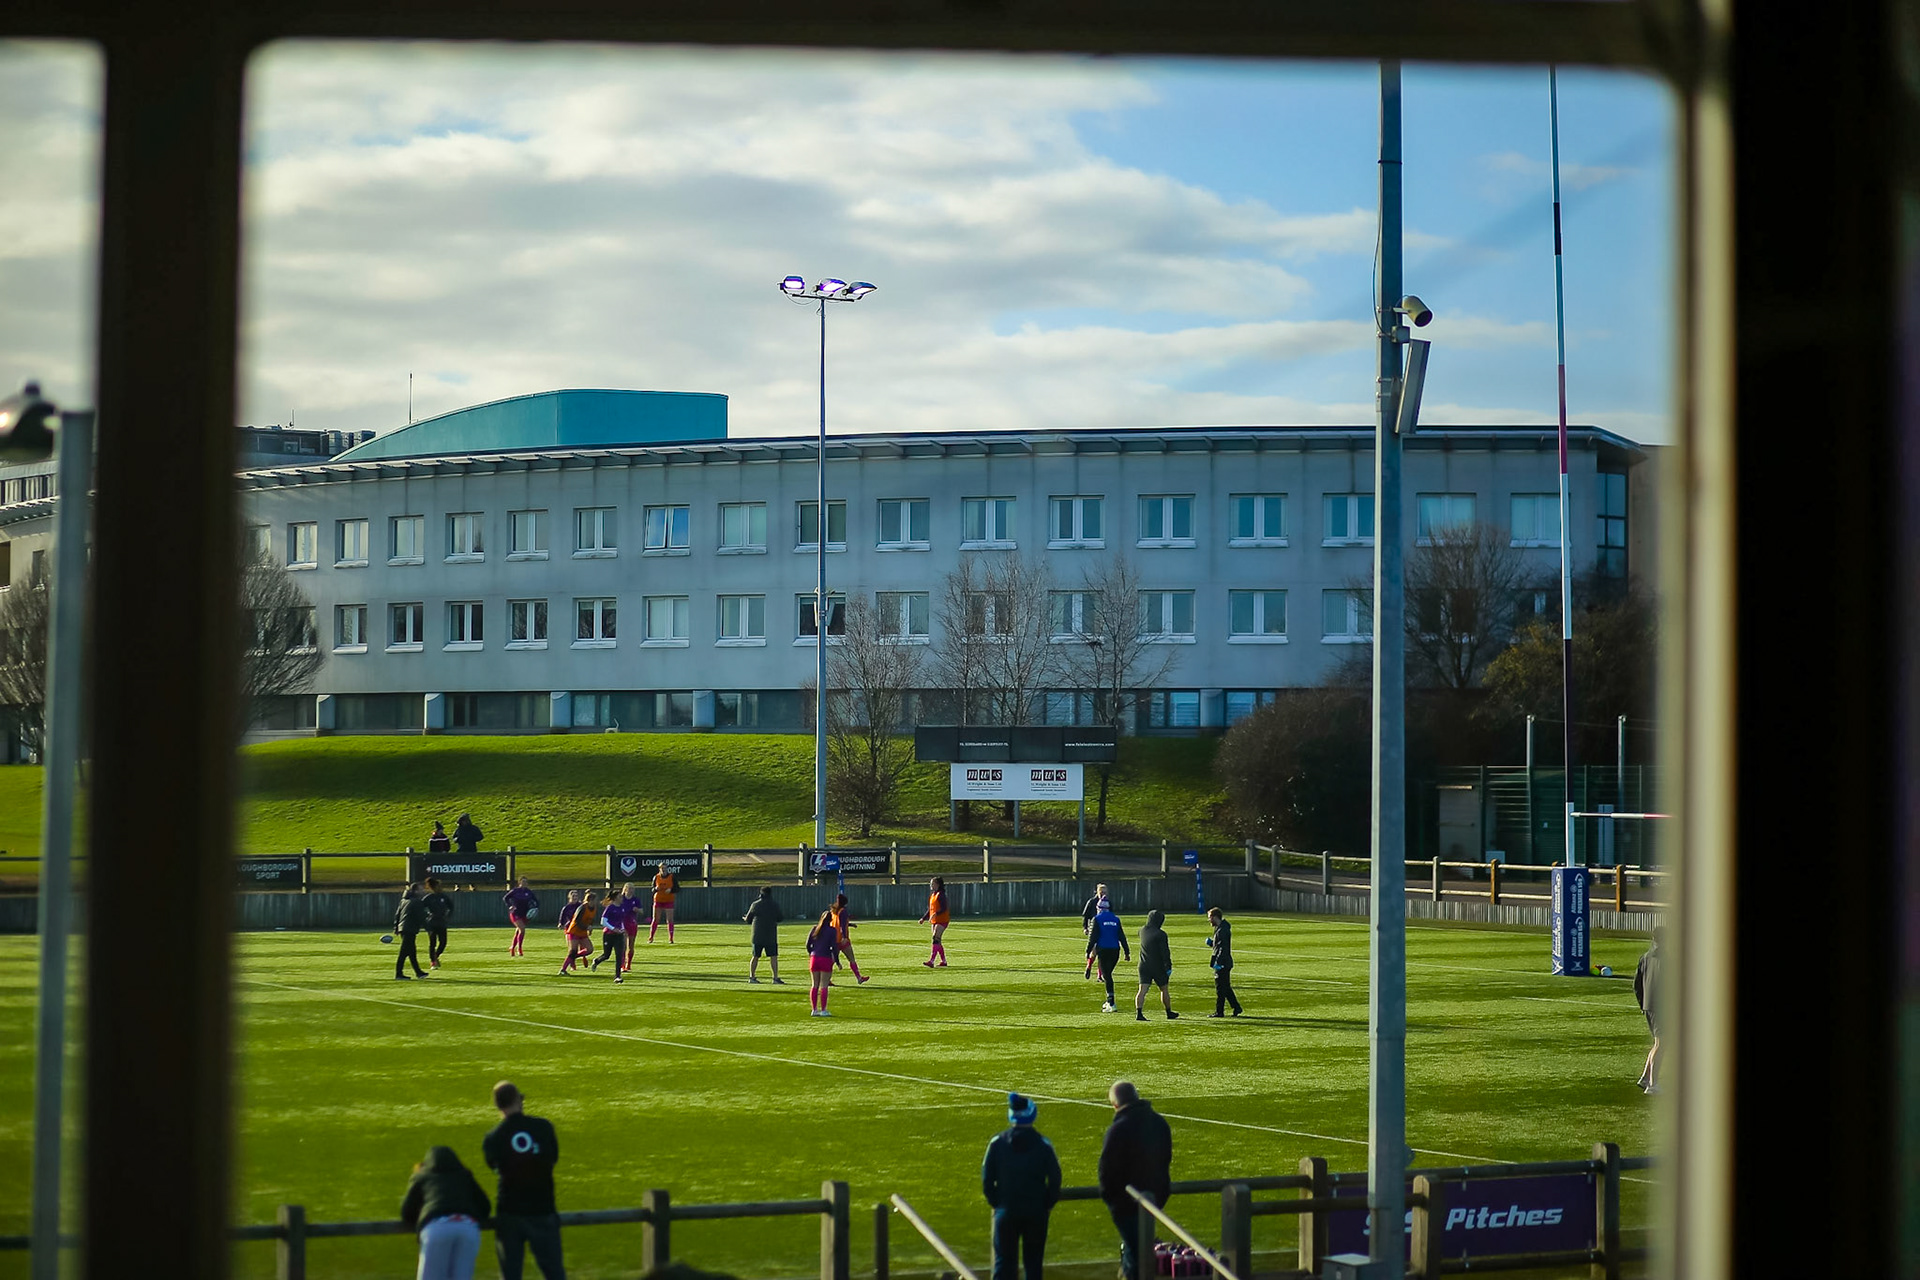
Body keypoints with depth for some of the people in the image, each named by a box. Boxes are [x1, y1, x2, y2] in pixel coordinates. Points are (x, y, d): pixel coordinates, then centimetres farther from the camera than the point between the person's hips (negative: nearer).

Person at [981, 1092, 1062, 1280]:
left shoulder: (997, 1144, -5)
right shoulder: (1043, 1146, -7)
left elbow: (987, 1179, -3)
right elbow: (1055, 1179, -6)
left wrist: (995, 1202, 9)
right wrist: (1048, 1205, 7)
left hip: (1006, 1210, 0)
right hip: (1036, 1212, 0)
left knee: (1004, 1260, 6)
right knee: (1033, 1261, 10)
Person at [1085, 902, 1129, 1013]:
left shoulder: (1097, 919, -1)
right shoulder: (1115, 919, 11)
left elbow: (1093, 937, -6)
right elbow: (1122, 937, 10)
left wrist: (1088, 951, -1)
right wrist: (1127, 952, 12)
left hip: (1103, 949, -4)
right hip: (1115, 950, 4)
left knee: (1106, 975, -4)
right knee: (1108, 974, 19)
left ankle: (1111, 1004, -12)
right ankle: (1109, 1001, 22)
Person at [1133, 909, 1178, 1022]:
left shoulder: (1142, 931, 2)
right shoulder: (1160, 934, -15)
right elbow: (1165, 952, -16)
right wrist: (1168, 967, -10)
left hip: (1144, 966, 4)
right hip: (1158, 966, -4)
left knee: (1142, 990, -4)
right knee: (1164, 990, 13)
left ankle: (1138, 1013, -19)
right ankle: (1169, 1013, 26)